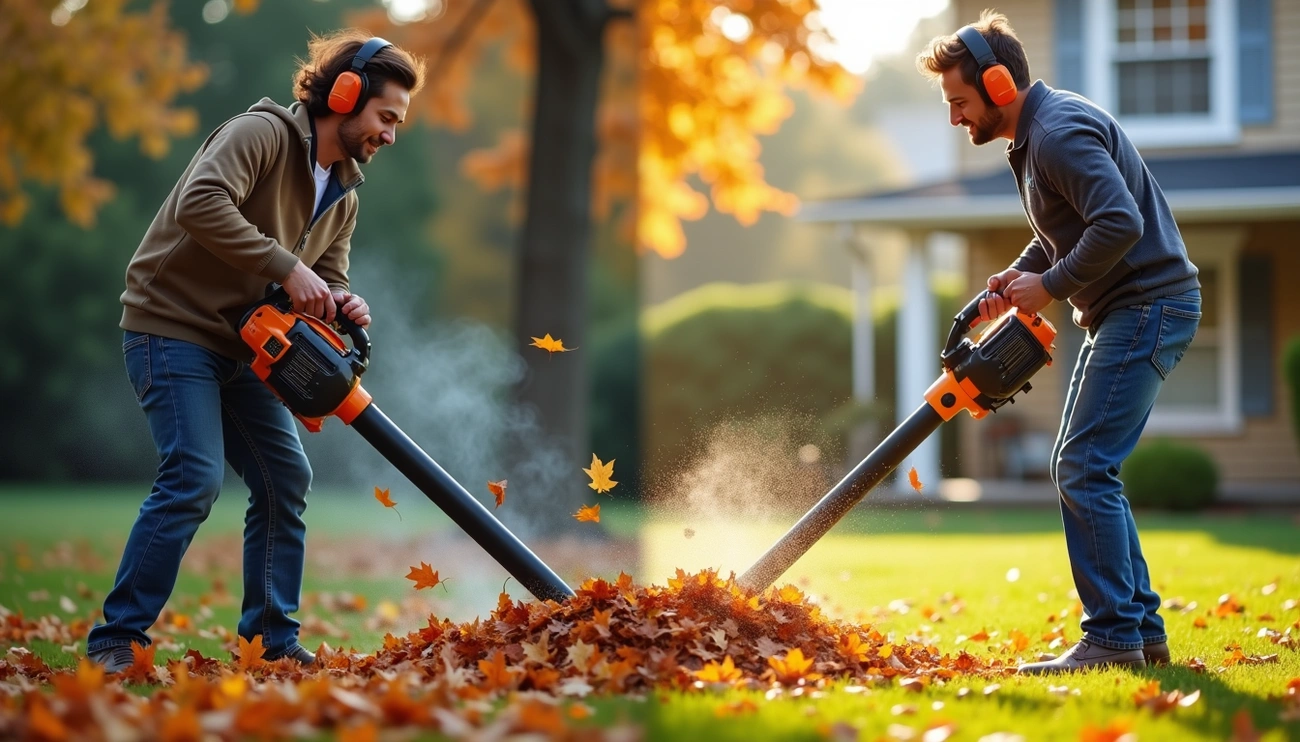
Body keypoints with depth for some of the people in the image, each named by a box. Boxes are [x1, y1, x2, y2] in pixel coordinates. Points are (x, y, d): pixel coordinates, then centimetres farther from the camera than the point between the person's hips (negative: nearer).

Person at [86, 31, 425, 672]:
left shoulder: (343, 195, 11)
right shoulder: (263, 133, -16)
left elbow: (328, 277, 12)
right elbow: (200, 202, -32)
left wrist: (343, 303, -13)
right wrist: (288, 268, -32)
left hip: (239, 348, 9)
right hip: (172, 327, -9)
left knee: (286, 477, 5)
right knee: (194, 479, -19)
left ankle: (272, 639, 14)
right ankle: (114, 641, -13)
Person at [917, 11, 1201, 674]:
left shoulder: (1061, 133, -19)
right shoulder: (1036, 135, 15)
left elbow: (1119, 223, -30)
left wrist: (1051, 285, -19)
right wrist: (1014, 279, 8)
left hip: (1149, 307, -11)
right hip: (1122, 314, 11)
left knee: (1085, 469, -13)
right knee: (1081, 470, 10)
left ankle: (1114, 638, -10)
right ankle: (1142, 630, 13)